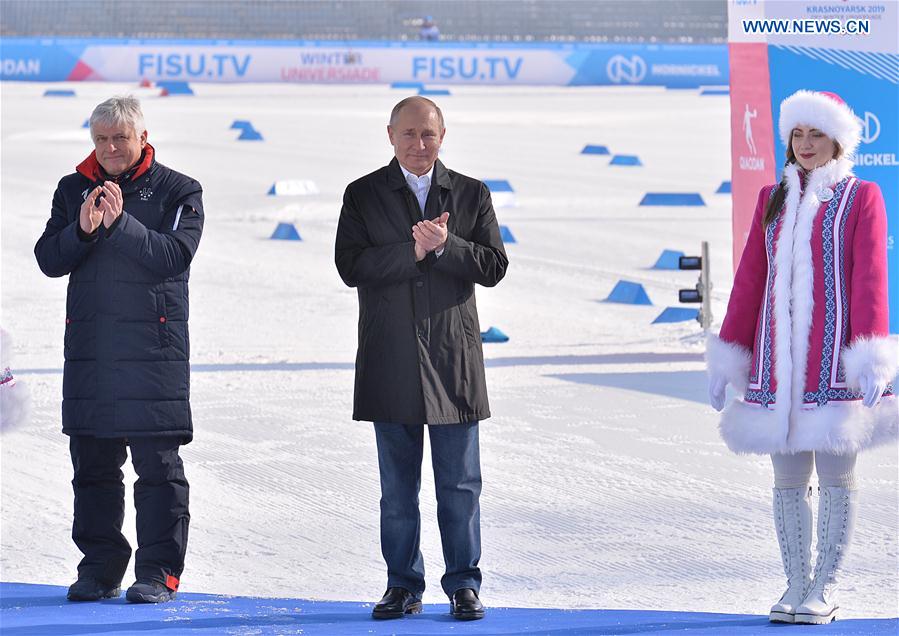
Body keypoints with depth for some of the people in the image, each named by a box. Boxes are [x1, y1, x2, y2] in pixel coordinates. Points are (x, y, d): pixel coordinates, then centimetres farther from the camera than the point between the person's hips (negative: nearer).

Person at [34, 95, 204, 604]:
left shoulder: (177, 191, 1)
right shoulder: (74, 190, 12)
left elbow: (177, 256, -12)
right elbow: (49, 259, 4)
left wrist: (121, 224, -20)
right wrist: (83, 230, -15)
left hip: (154, 347, -4)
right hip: (89, 347, 4)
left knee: (158, 465, -3)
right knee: (93, 464, 6)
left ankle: (159, 571, 1)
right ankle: (100, 567, 14)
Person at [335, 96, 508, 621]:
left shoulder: (472, 195, 8)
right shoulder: (363, 195, 5)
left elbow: (493, 267, 0)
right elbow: (351, 266, -8)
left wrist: (445, 246, -15)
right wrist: (413, 250, -17)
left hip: (454, 360, 0)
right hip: (390, 360, 0)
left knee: (460, 484, 2)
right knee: (398, 485, 5)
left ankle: (464, 584, 9)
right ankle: (403, 586, 12)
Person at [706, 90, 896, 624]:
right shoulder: (773, 200, 15)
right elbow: (750, 280, 15)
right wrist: (727, 356, 11)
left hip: (833, 355, -4)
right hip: (778, 357, 4)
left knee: (836, 473, -2)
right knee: (788, 476, 5)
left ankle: (825, 589, 3)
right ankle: (797, 584, 10)